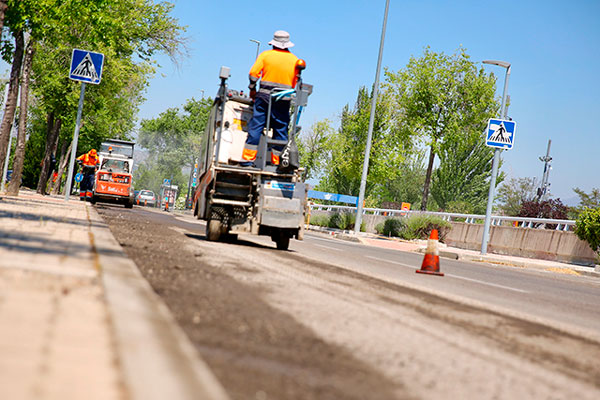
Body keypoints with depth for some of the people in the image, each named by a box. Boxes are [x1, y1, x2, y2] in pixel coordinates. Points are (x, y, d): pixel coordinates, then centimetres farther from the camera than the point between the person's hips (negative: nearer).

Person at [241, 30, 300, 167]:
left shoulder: (266, 55, 3)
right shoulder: (294, 60, 7)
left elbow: (253, 72, -2)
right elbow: (296, 83, 5)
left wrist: (252, 89, 10)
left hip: (264, 96, -1)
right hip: (283, 100, 1)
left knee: (256, 126, 1)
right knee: (280, 129, 8)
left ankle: (248, 158, -2)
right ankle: (277, 162, 8)